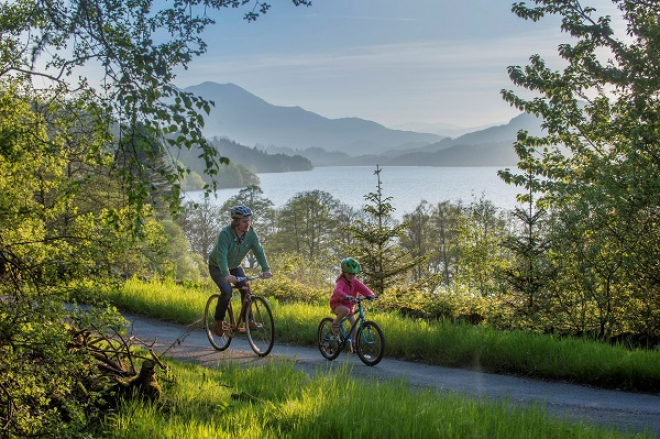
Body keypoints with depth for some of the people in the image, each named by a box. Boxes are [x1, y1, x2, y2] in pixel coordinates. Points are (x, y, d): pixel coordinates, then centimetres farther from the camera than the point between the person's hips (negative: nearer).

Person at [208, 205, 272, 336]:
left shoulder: (251, 234, -16)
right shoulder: (225, 234, -31)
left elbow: (259, 251, -20)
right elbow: (222, 256, -40)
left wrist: (266, 269, -34)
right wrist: (226, 275, -53)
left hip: (235, 267, 5)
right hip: (217, 267, -5)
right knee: (227, 291, -25)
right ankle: (218, 322, -8)